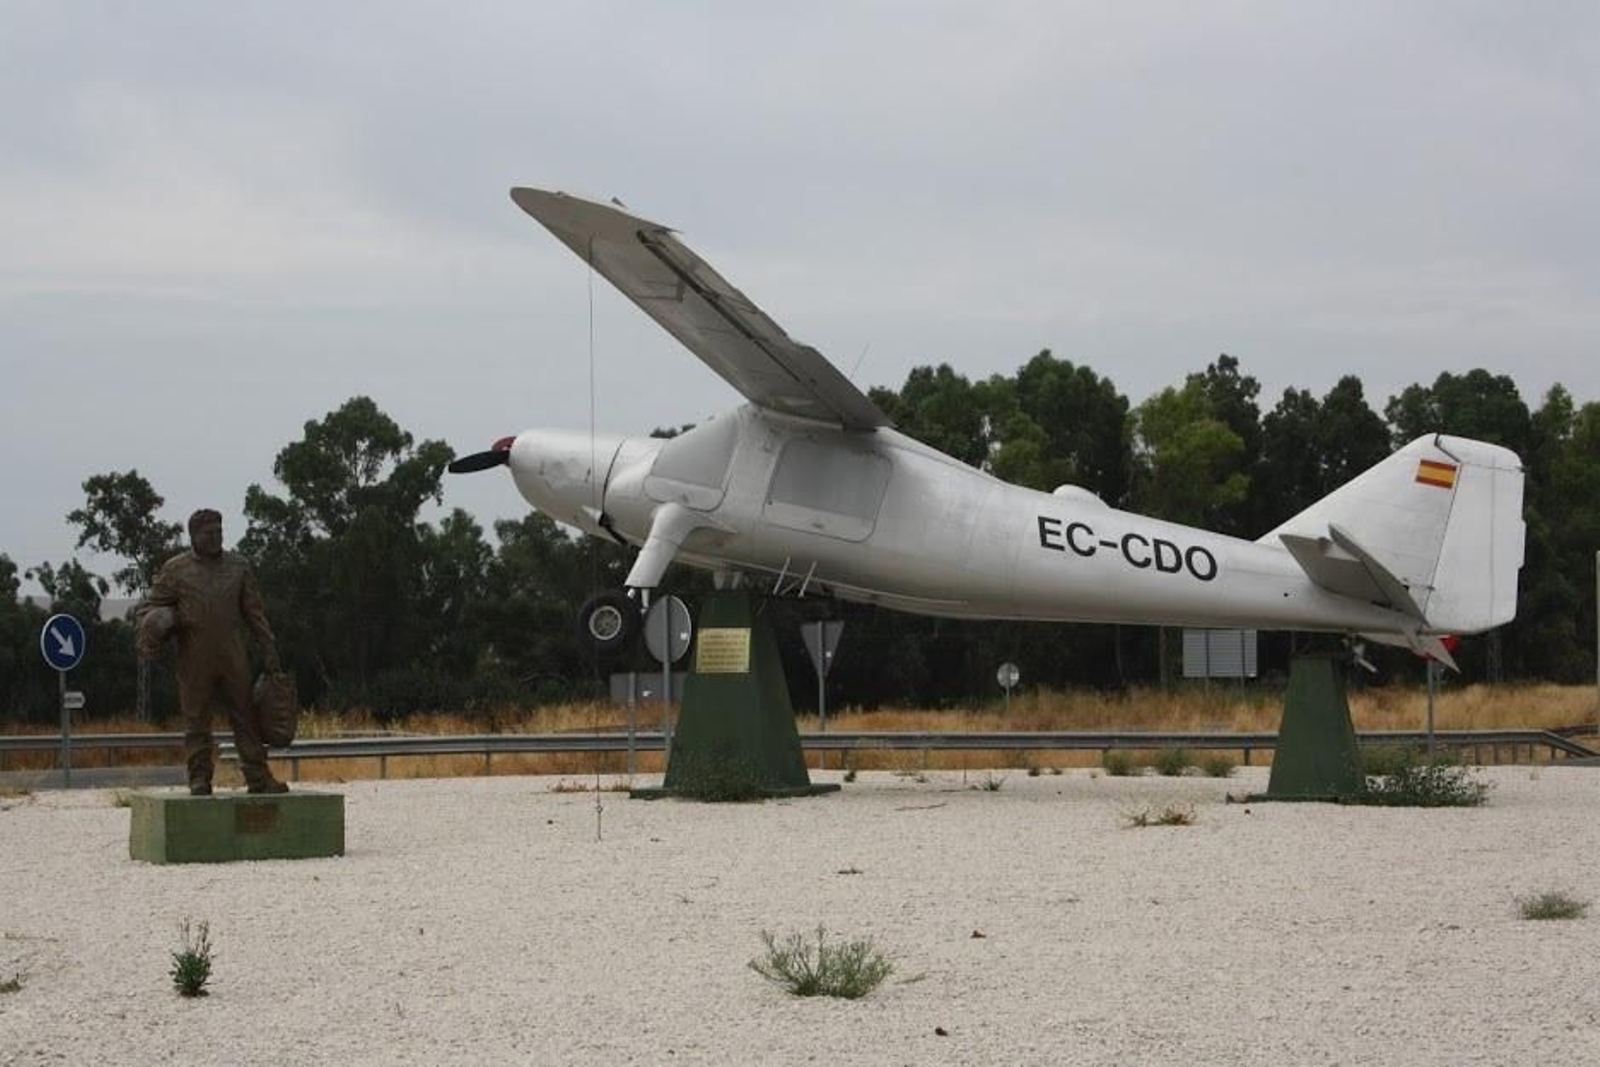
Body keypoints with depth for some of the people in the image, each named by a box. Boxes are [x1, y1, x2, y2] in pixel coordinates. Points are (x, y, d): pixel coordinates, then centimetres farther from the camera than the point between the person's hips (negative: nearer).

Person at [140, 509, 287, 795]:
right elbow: (153, 605, 9)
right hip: (194, 661, -2)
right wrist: (153, 630, -13)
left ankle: (258, 777, 2)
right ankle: (199, 779, 6)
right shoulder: (175, 570, 5)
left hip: (233, 657, 2)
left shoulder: (238, 567, 12)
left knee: (246, 717, 1)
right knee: (196, 722, 1)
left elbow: (254, 613, 14)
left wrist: (269, 652, 10)